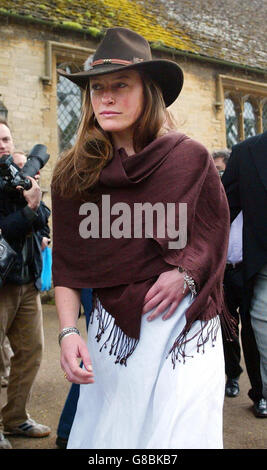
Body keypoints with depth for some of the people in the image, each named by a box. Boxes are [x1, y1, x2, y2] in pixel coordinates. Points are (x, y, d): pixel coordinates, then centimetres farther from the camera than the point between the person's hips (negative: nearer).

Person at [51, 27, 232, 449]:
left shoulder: (191, 158, 0)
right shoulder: (73, 174, 3)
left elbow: (216, 232, 5)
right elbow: (66, 264, 2)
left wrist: (185, 274, -13)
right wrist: (68, 331, -8)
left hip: (182, 319, -1)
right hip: (111, 324, 2)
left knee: (180, 431, -1)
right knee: (108, 428, 8)